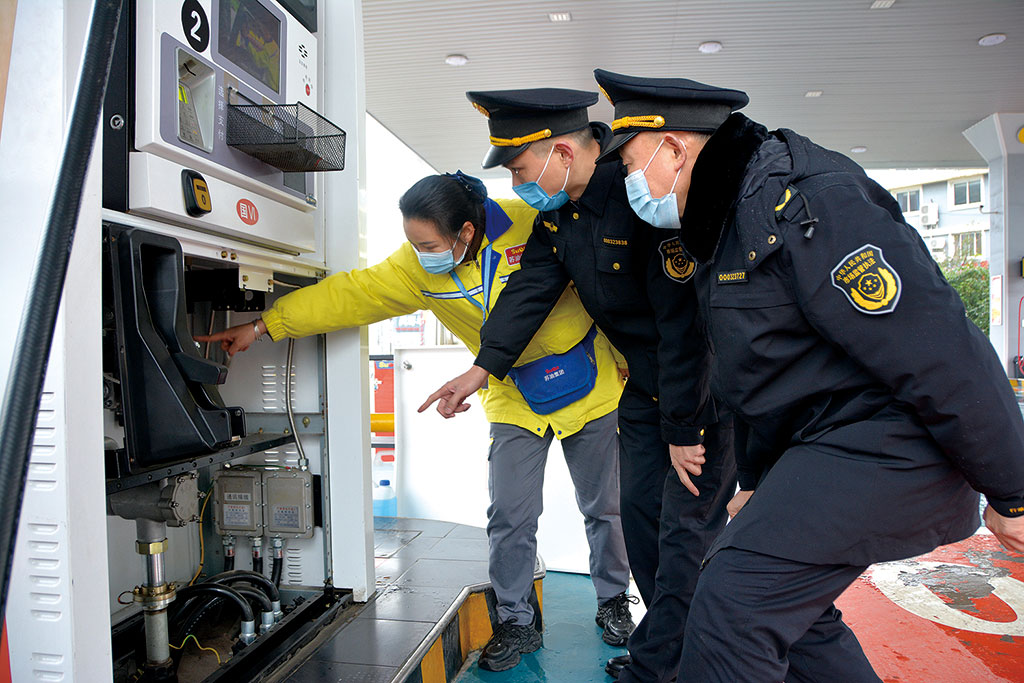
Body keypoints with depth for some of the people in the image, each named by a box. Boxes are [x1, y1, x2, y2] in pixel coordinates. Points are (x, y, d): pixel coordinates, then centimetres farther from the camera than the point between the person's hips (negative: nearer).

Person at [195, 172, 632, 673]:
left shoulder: (532, 224, -23)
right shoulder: (415, 266, -11)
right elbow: (350, 294, -9)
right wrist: (263, 326, -13)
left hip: (586, 382, -2)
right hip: (513, 397, 2)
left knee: (605, 506, 10)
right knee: (510, 516, -3)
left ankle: (614, 601, 34)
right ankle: (516, 622, 19)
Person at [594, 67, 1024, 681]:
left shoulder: (802, 203, -21)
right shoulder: (726, 221, 12)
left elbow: (941, 352, -22)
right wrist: (760, 483, 23)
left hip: (885, 443, -10)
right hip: (822, 444, 10)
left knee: (733, 601, -16)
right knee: (784, 599, 17)